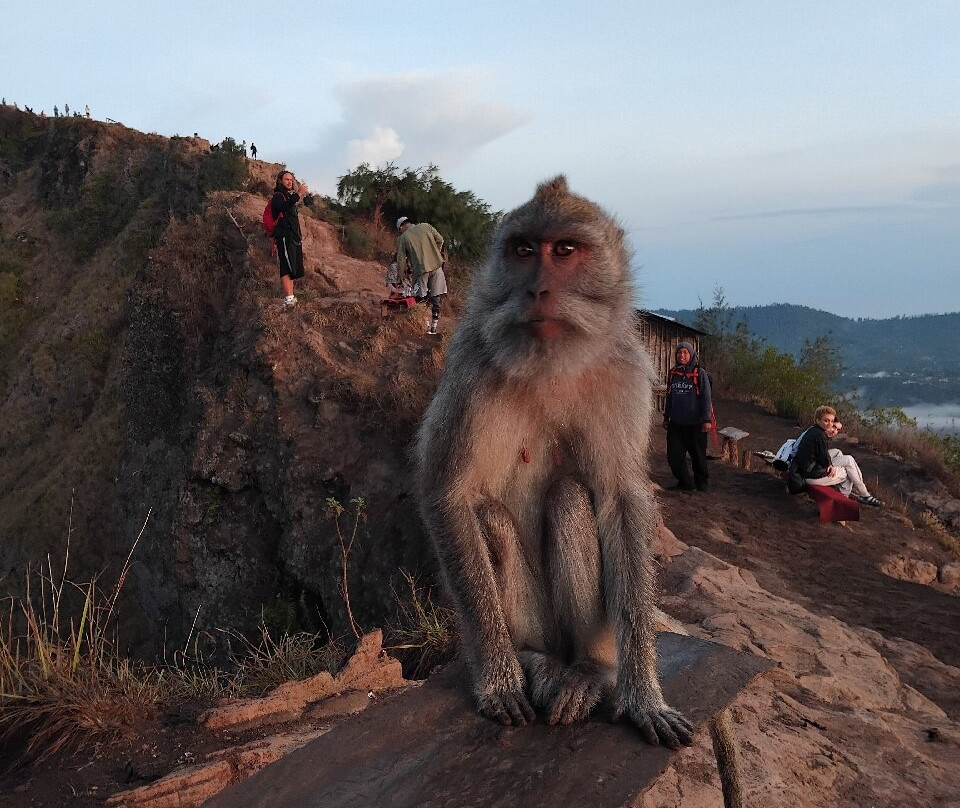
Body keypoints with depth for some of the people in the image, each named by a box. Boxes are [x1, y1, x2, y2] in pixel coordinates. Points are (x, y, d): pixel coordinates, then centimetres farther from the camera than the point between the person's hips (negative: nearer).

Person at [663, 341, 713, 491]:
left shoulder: (700, 374, -5)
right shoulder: (673, 373, 9)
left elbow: (707, 398, -7)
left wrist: (707, 419, -13)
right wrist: (666, 417, 18)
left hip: (695, 423, -4)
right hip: (676, 423, 4)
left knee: (698, 456, 6)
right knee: (673, 456, 1)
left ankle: (702, 483, 26)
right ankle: (685, 483, 19)